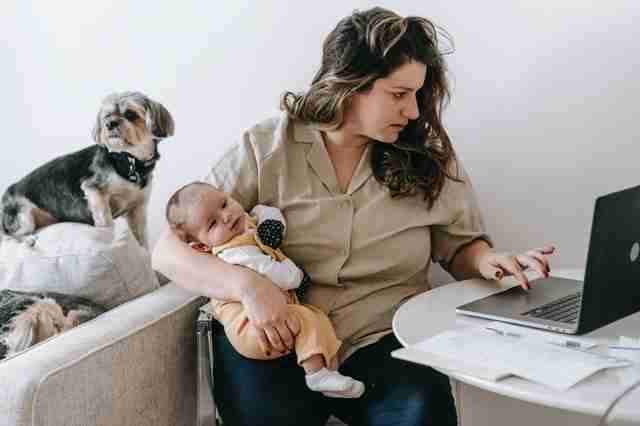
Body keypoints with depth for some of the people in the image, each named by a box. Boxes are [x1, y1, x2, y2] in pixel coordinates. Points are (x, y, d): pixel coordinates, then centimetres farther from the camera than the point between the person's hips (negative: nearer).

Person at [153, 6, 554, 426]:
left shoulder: (428, 156, 7)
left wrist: (489, 261, -5)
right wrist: (246, 284, -21)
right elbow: (169, 251, -2)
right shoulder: (265, 149, 0)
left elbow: (461, 246, 19)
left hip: (381, 341, 2)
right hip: (276, 342, -1)